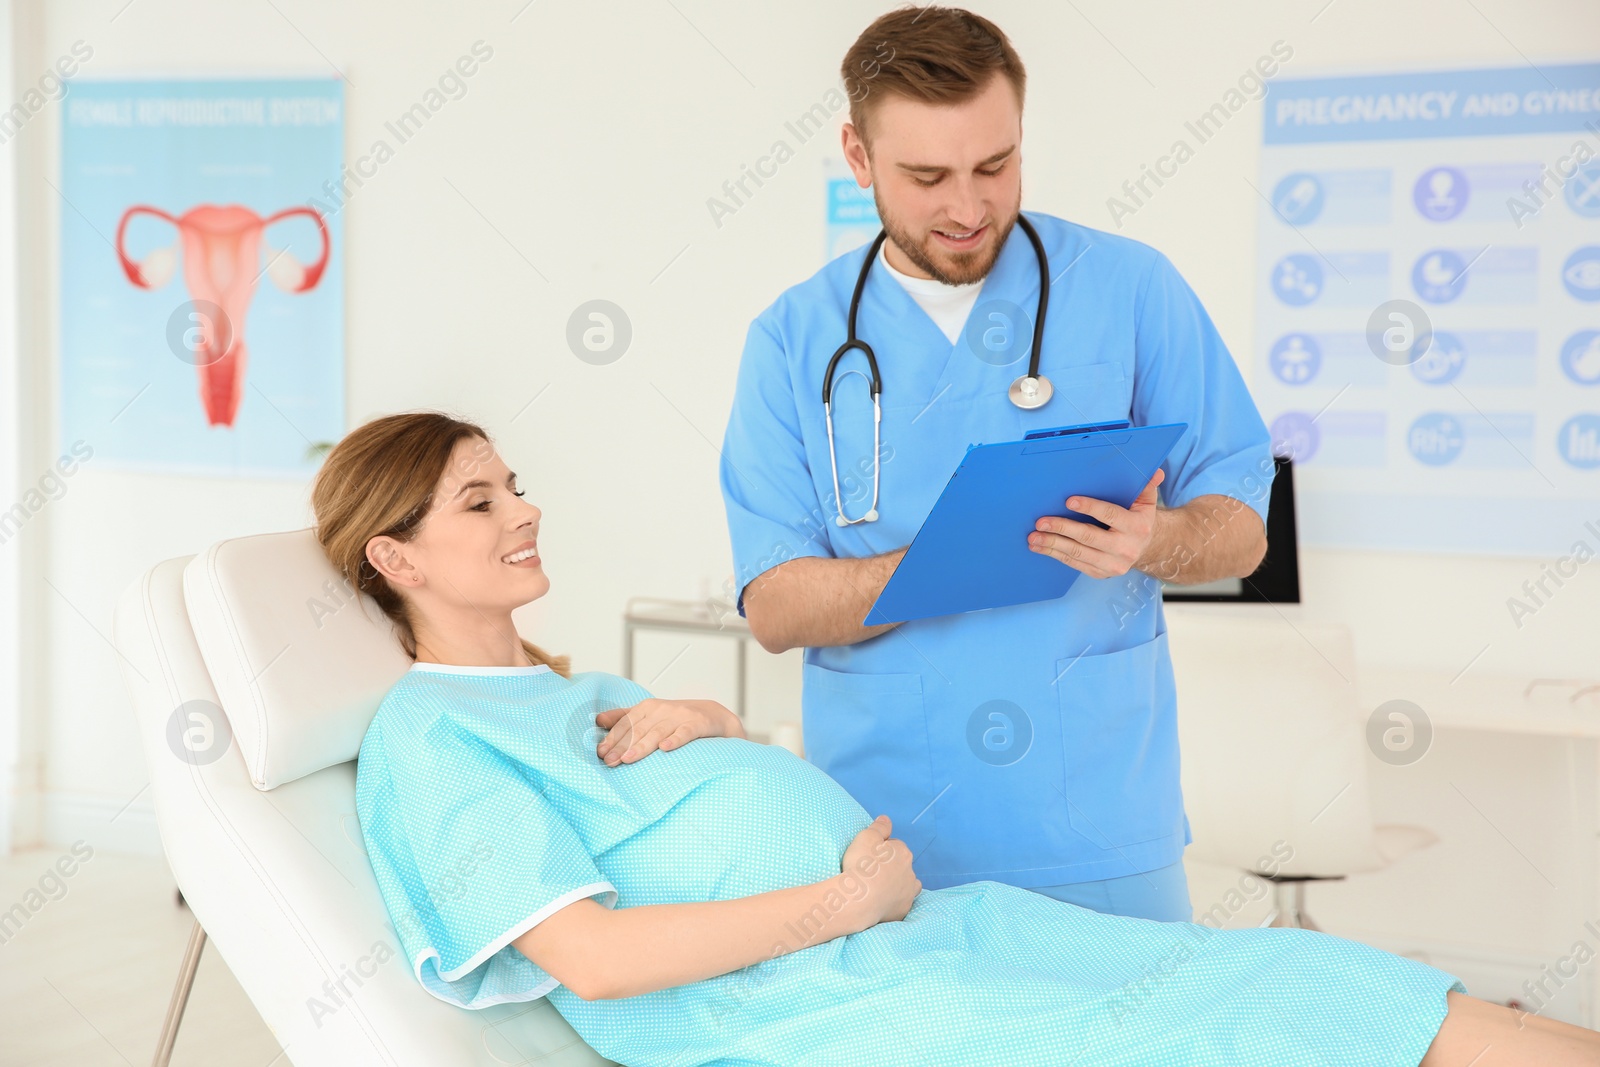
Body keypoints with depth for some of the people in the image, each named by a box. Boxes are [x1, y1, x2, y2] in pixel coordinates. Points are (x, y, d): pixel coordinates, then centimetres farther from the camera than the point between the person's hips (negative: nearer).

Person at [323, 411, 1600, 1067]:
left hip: (909, 925, 9)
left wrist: (707, 723, 3)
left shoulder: (570, 686, 24)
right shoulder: (425, 738, -4)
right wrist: (845, 896, -14)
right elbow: (589, 957, -16)